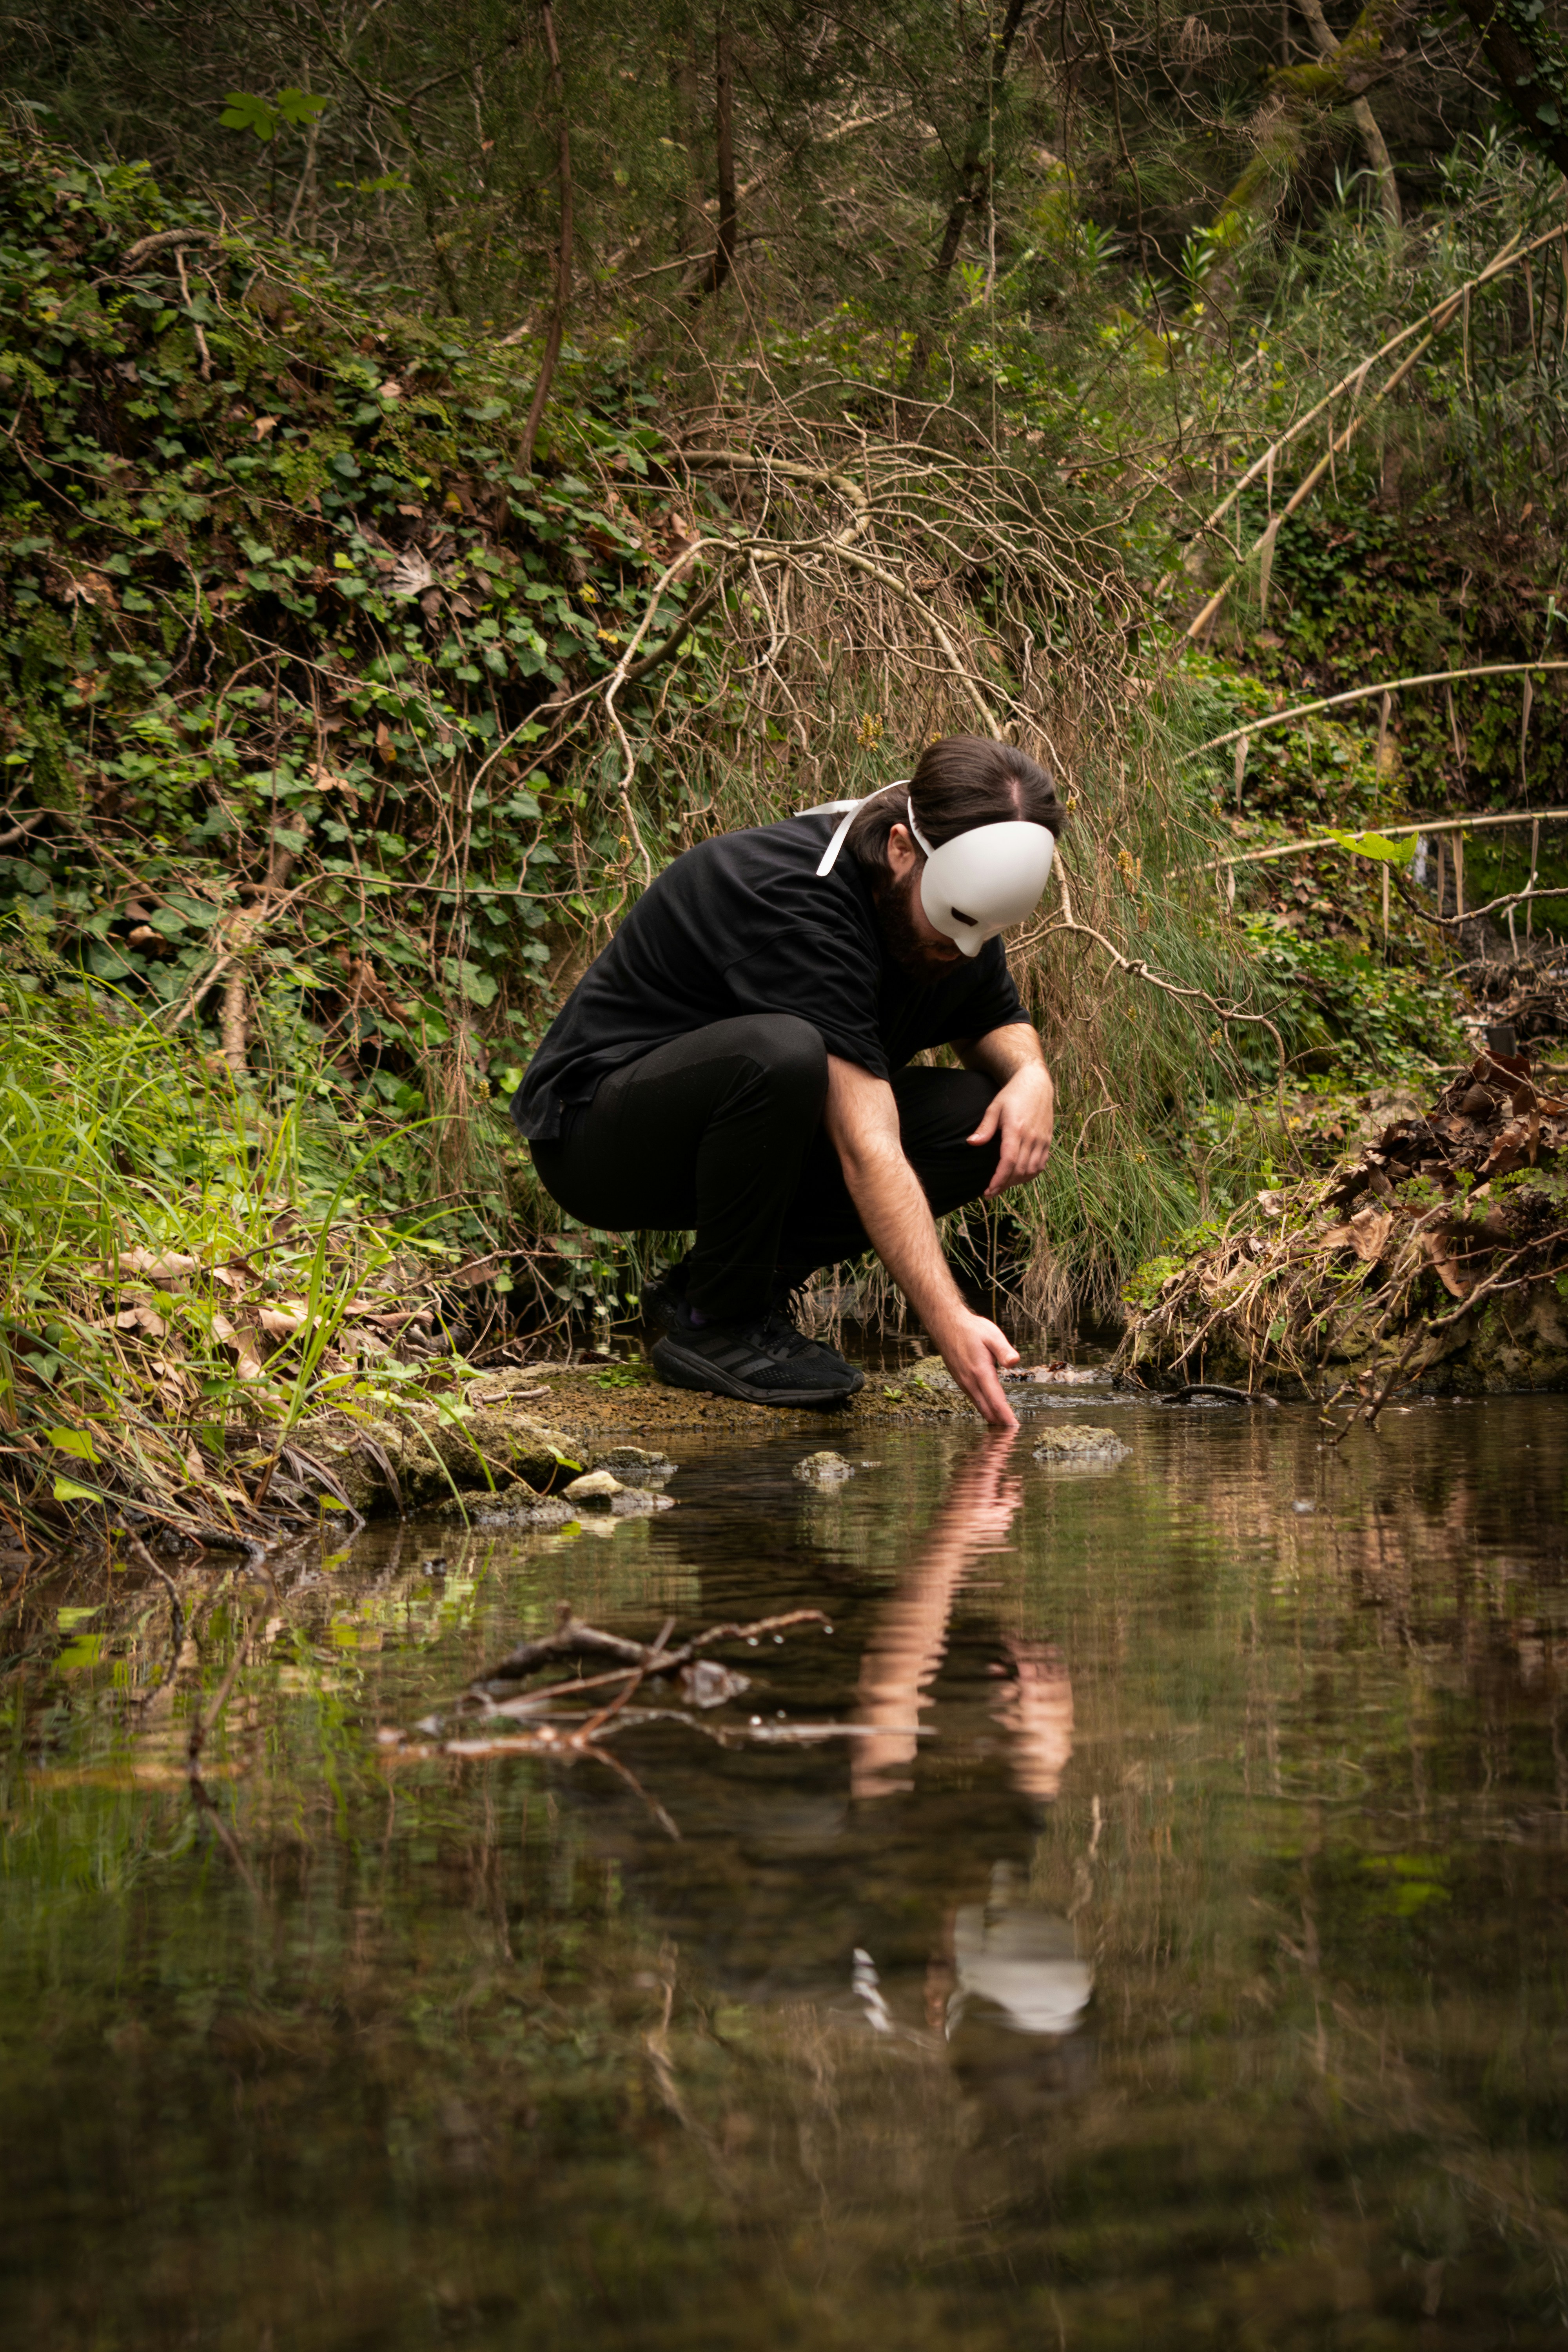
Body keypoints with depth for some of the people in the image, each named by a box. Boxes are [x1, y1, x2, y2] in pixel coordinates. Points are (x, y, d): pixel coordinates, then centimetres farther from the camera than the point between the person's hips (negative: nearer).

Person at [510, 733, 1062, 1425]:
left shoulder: (952, 909, -5)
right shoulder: (796, 900, -30)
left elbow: (999, 1024, 16)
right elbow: (866, 1151, -36)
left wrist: (1031, 1073, -9)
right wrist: (949, 1322, -42)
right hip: (593, 1129, -8)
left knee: (986, 1123, -11)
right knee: (779, 1052, -39)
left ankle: (738, 1283, -1)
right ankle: (717, 1325, -18)